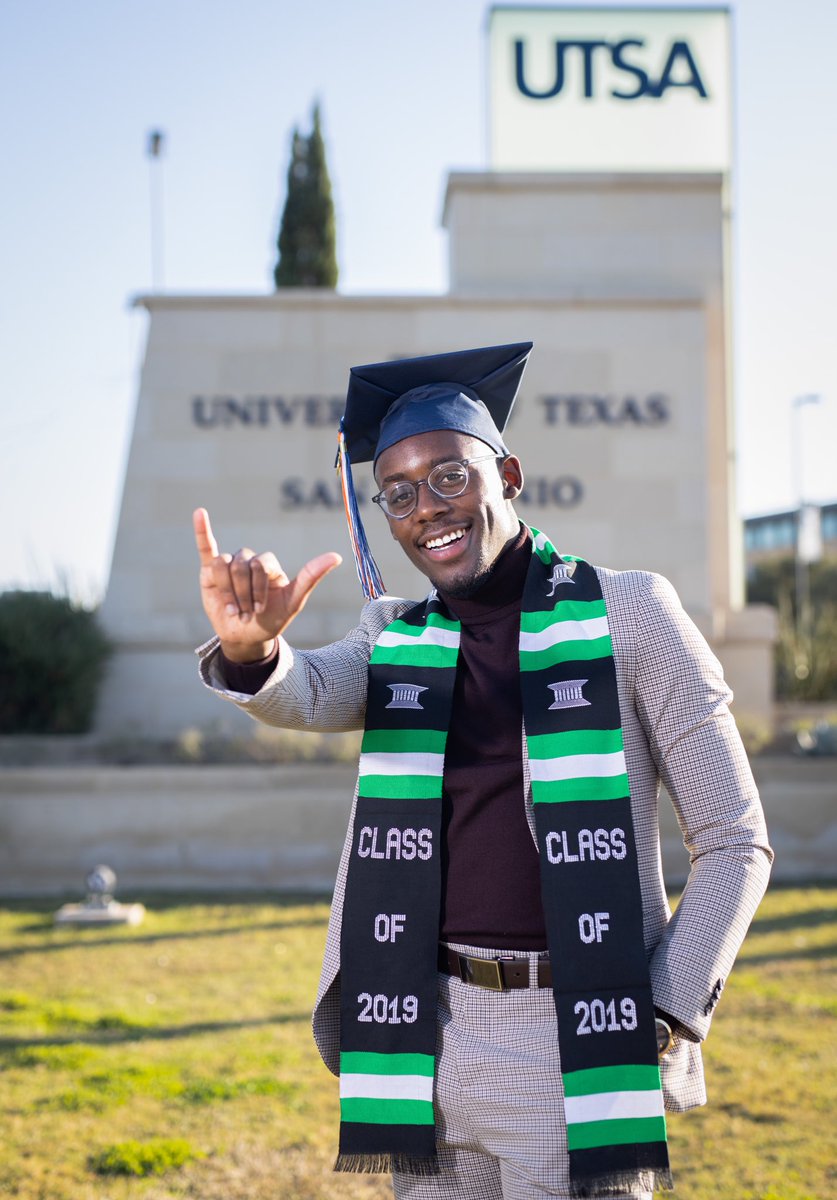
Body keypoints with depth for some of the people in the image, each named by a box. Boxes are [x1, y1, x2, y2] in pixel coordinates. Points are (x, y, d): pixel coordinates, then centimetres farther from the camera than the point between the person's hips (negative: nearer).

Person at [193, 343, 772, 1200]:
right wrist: (251, 651, -35)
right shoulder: (396, 640, 9)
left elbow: (734, 842, -1)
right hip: (427, 1041, 3)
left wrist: (668, 1020, -9)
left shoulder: (628, 615, -2)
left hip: (578, 1045, -3)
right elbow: (307, 694, -13)